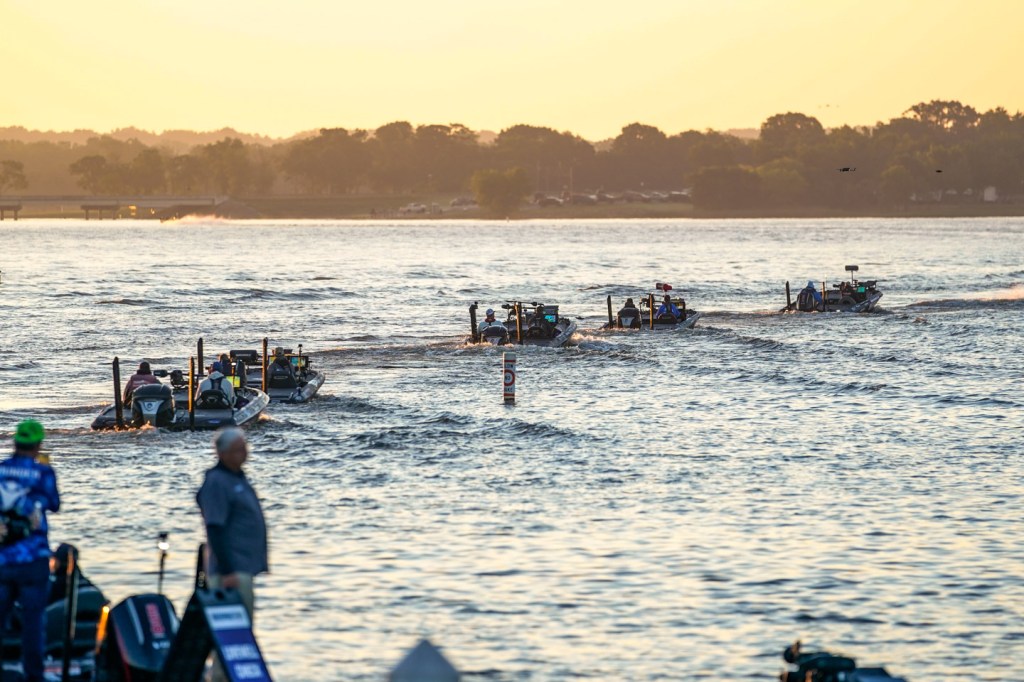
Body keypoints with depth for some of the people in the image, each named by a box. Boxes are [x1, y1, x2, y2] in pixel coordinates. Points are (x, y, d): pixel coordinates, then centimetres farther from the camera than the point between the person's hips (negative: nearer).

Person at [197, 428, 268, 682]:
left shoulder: (238, 478, 16)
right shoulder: (216, 482, -14)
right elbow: (215, 530, -19)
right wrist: (227, 572, -24)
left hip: (244, 570, 10)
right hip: (232, 572, -10)